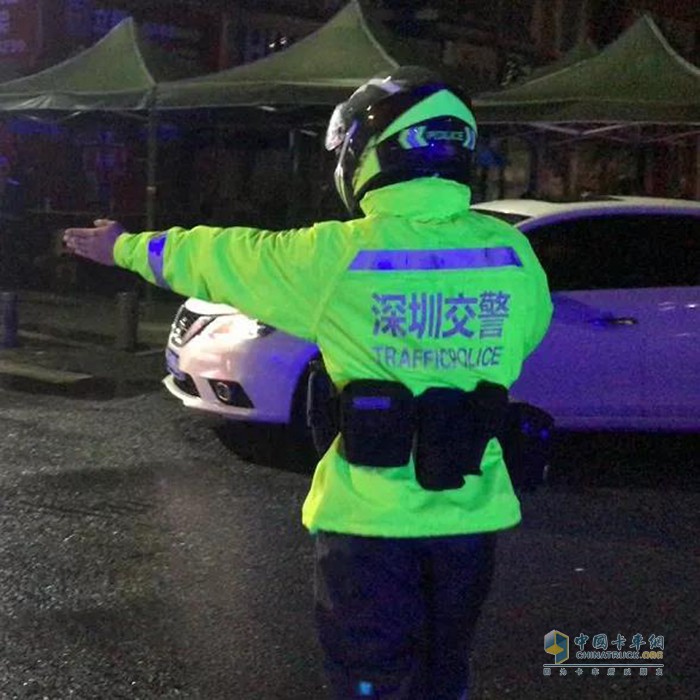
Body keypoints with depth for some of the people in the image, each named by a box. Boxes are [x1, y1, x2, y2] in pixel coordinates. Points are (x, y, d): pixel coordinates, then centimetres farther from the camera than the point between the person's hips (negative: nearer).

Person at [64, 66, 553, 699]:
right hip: (469, 512, 4)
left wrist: (127, 247, 21)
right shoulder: (509, 251, -5)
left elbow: (215, 257, 2)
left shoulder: (339, 255, -13)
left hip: (371, 515, -3)